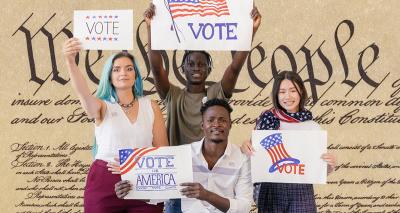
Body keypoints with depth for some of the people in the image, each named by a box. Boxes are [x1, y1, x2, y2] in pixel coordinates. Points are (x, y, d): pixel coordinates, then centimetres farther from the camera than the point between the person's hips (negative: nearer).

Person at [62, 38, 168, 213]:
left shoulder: (151, 107, 7)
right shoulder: (103, 107, 1)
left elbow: (162, 150, 7)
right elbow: (83, 93, -21)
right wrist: (70, 61, -38)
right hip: (105, 184, -1)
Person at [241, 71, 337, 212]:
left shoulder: (313, 127, 1)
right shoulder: (266, 119, -1)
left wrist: (330, 165, -15)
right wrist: (245, 147, -14)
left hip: (301, 192, 0)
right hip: (271, 190, 0)